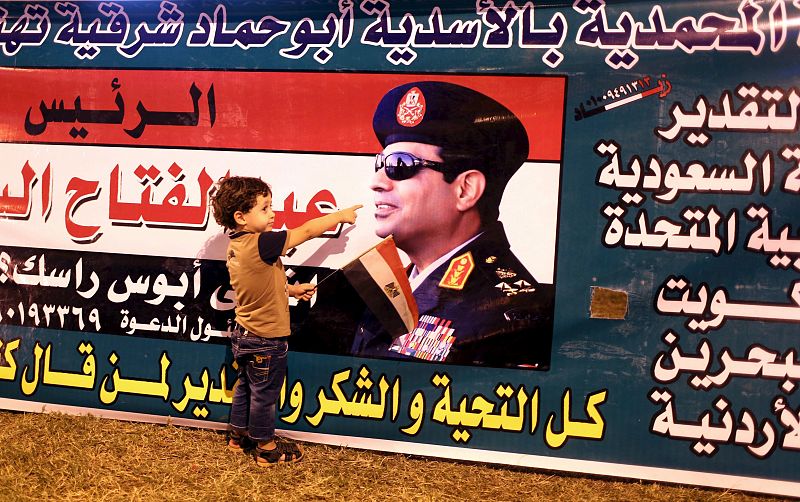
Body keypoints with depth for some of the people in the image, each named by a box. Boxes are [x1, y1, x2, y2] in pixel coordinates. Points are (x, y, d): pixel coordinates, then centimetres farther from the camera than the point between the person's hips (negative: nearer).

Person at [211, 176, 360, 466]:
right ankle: (266, 448, 24)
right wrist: (340, 215, -12)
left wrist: (292, 290, 11)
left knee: (245, 387, 24)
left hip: (244, 334, 9)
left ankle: (239, 436, 40)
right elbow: (307, 231, -23)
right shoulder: (261, 244, -28)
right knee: (264, 395, 8)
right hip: (266, 341, -9)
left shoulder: (235, 247, 1)